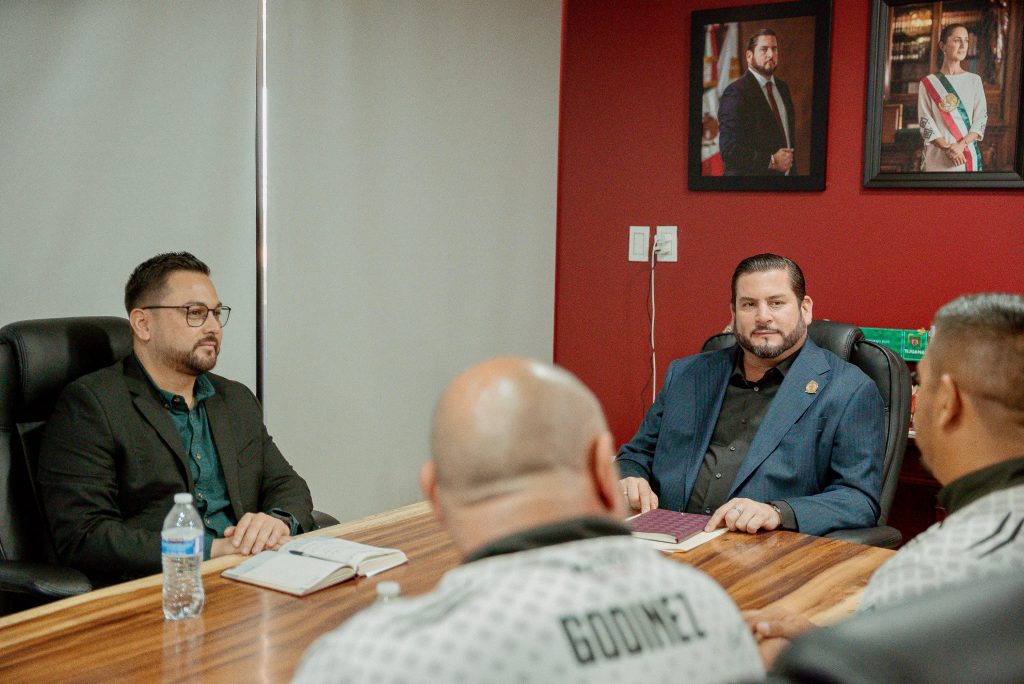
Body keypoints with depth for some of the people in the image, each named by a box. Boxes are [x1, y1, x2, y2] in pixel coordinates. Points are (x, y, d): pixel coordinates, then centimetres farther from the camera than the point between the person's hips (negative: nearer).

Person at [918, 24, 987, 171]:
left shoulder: (974, 80, 9)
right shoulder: (928, 83, 3)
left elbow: (981, 120, 2)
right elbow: (925, 122, -4)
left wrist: (961, 145, -14)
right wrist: (947, 148, -17)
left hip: (968, 154, 2)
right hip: (937, 157, -2)